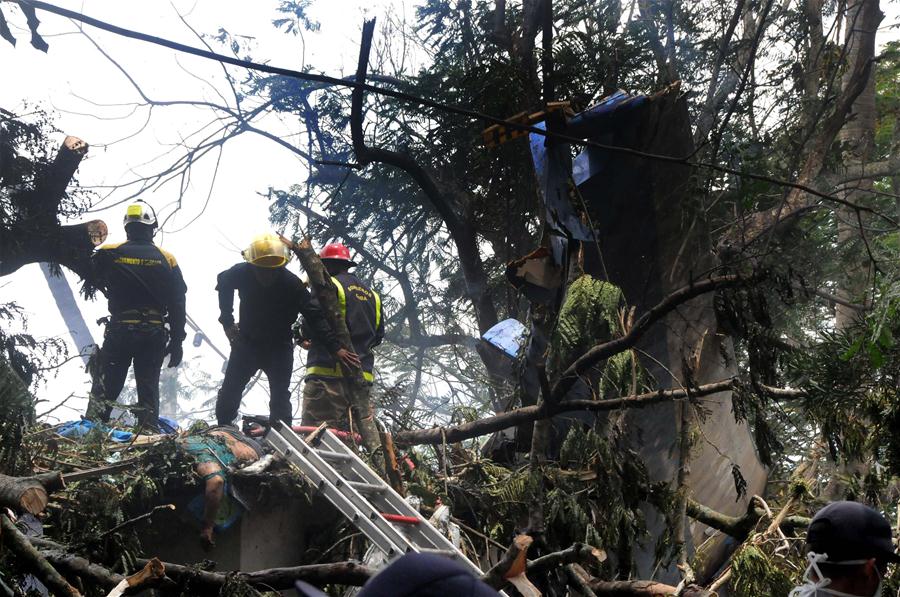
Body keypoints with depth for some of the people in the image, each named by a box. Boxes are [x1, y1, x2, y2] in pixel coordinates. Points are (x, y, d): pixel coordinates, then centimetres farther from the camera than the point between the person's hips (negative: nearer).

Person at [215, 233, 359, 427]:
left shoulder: (292, 284, -27)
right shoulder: (241, 273, -20)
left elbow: (315, 317, -27)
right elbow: (223, 283, 5)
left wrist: (335, 348, -37)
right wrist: (227, 321, 1)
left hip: (279, 347, -2)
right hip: (247, 342, 2)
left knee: (280, 397, -8)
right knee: (230, 390, 6)